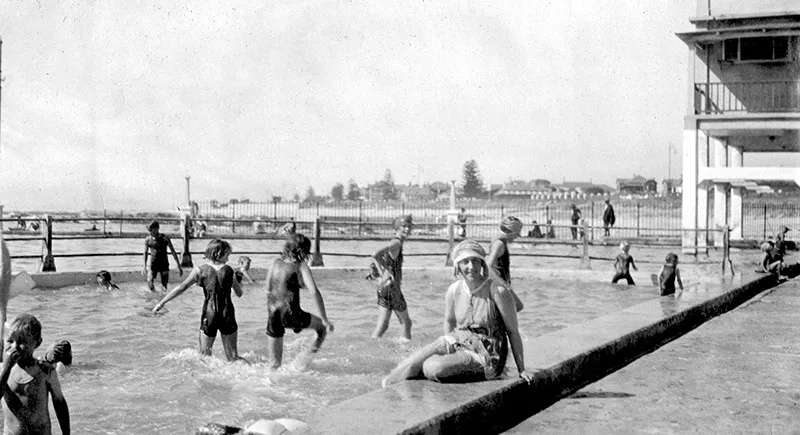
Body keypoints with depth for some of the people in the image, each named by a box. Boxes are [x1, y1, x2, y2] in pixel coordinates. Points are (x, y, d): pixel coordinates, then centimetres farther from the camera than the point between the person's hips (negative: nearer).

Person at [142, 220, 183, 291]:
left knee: (164, 287, -3)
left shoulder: (165, 238, -2)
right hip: (152, 264, 0)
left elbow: (173, 252, 1)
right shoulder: (148, 239, 1)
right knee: (150, 286, -14)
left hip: (164, 264, 0)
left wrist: (179, 266, -2)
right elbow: (145, 253, 13)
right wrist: (145, 267, 15)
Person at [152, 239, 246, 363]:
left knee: (204, 354, 12)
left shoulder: (200, 270, -2)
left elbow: (181, 287, -3)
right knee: (233, 357, 9)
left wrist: (162, 303, 2)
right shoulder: (229, 270, 1)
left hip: (209, 315, -1)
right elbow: (239, 293, 11)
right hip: (228, 315, 1)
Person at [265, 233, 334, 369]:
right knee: (322, 326, 19)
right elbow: (315, 293, -14)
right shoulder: (301, 266, -5)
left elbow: (268, 289, 15)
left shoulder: (276, 263, 9)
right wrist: (325, 320, -12)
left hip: (273, 315, 5)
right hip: (290, 316, -5)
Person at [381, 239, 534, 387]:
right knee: (413, 363, -19)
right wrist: (447, 348, 15)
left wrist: (521, 370, -6)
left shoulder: (497, 291, -17)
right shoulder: (454, 290, -3)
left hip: (488, 356, -5)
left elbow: (513, 331, -10)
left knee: (432, 367, -26)